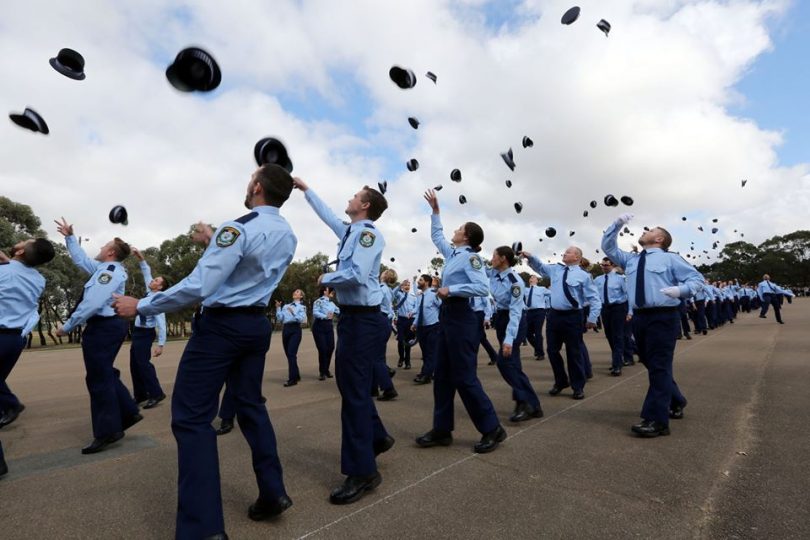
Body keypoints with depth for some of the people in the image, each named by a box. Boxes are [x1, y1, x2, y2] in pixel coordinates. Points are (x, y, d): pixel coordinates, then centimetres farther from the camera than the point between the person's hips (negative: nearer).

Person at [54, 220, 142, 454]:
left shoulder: (111, 271, -16)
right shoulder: (104, 268, 17)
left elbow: (93, 303, -22)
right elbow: (81, 259, 35)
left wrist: (67, 326, -15)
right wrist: (69, 237, 34)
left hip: (102, 327, -10)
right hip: (109, 326, 10)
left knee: (99, 379, -3)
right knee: (105, 375, 17)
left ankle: (107, 432, 5)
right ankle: (128, 413, 22)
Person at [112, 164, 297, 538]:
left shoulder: (238, 228, -17)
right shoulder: (287, 236, 7)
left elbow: (199, 287, -21)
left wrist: (141, 306, -9)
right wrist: (216, 241, 32)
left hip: (221, 325, -7)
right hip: (257, 325, 8)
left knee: (191, 417, 1)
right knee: (250, 405, 17)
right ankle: (272, 493, 23)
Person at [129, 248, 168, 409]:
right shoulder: (149, 293, 3)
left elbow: (161, 324, -23)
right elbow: (147, 272, 11)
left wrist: (160, 344, -26)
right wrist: (140, 259, -4)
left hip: (145, 333, -9)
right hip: (137, 331, 9)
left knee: (143, 363, -13)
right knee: (134, 364, 11)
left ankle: (156, 394, -7)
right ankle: (140, 395, 20)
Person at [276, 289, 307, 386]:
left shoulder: (302, 307, 6)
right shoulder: (285, 306, 19)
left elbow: (302, 319, -9)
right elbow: (279, 318, 8)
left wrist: (293, 312, -18)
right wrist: (278, 308, 1)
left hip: (295, 330, -5)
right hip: (285, 329, 5)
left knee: (291, 353, -13)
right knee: (288, 354, 9)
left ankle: (292, 379, -10)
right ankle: (296, 375, 23)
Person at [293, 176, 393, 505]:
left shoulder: (368, 232, -14)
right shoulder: (350, 231, 13)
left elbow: (357, 274, -26)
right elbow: (327, 215, 31)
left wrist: (325, 278, -10)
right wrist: (306, 190, 39)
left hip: (363, 319, -9)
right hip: (352, 317, 9)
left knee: (354, 390, -4)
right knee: (350, 383, 19)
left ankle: (362, 472, 8)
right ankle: (376, 437, 38)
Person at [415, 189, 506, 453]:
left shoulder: (470, 257, -10)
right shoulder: (452, 254, 14)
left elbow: (483, 288, -23)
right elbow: (437, 236, 32)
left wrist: (451, 289, -20)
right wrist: (435, 210, 31)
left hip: (460, 317, -9)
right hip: (447, 315, 9)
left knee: (464, 377, -3)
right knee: (443, 375, 10)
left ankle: (492, 429, 11)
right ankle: (442, 430, 19)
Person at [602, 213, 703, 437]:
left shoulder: (670, 258, 3)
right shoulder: (631, 259, 18)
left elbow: (697, 278, 2)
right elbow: (608, 247, 20)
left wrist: (680, 290, -19)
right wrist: (617, 224, 10)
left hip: (663, 317, -6)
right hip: (640, 317, 6)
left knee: (659, 367, -6)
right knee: (652, 365, 17)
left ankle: (656, 420, -2)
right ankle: (675, 403, 40)